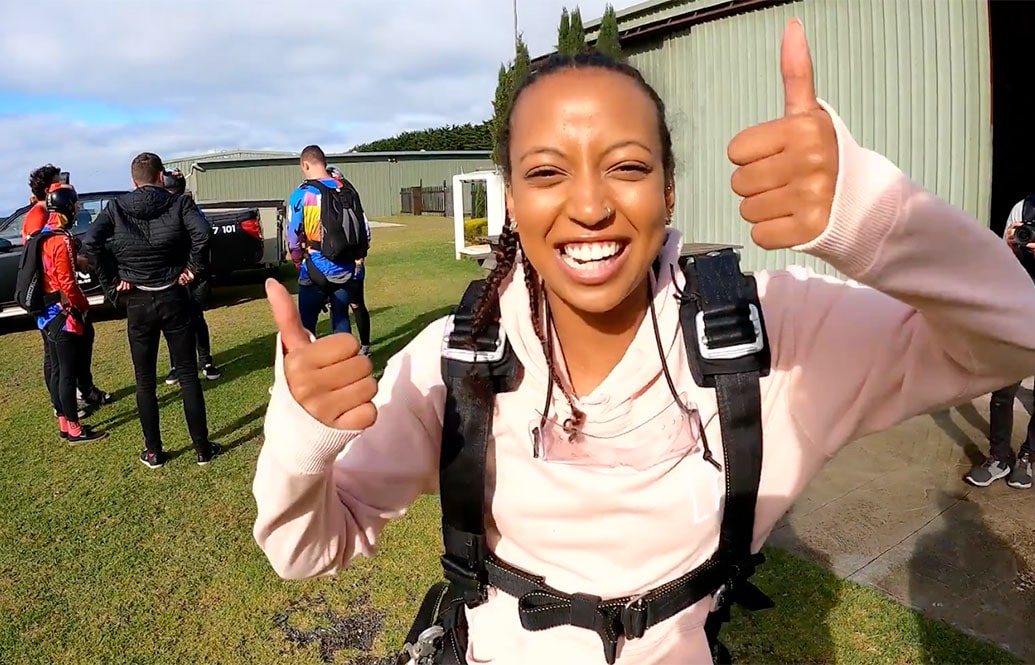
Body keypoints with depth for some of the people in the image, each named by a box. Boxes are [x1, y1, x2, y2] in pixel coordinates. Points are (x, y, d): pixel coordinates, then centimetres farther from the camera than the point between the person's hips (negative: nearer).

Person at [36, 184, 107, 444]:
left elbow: (50, 275, 15)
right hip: (63, 315, -10)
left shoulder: (42, 236, 11)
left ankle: (64, 423, 23)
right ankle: (74, 430, 2)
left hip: (46, 313, 10)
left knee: (57, 369, 14)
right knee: (68, 373, -4)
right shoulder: (62, 240, -17)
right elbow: (67, 283, -20)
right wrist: (83, 307, -7)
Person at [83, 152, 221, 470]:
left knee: (145, 379, 12)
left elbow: (89, 243, -12)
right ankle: (202, 448, 12)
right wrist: (194, 268, -10)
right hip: (174, 298, -1)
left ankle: (153, 452, 19)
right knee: (188, 374, 7)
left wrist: (114, 278, -4)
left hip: (138, 303, 1)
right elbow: (202, 234, -22)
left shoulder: (116, 208, -1)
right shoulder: (179, 204, -5)